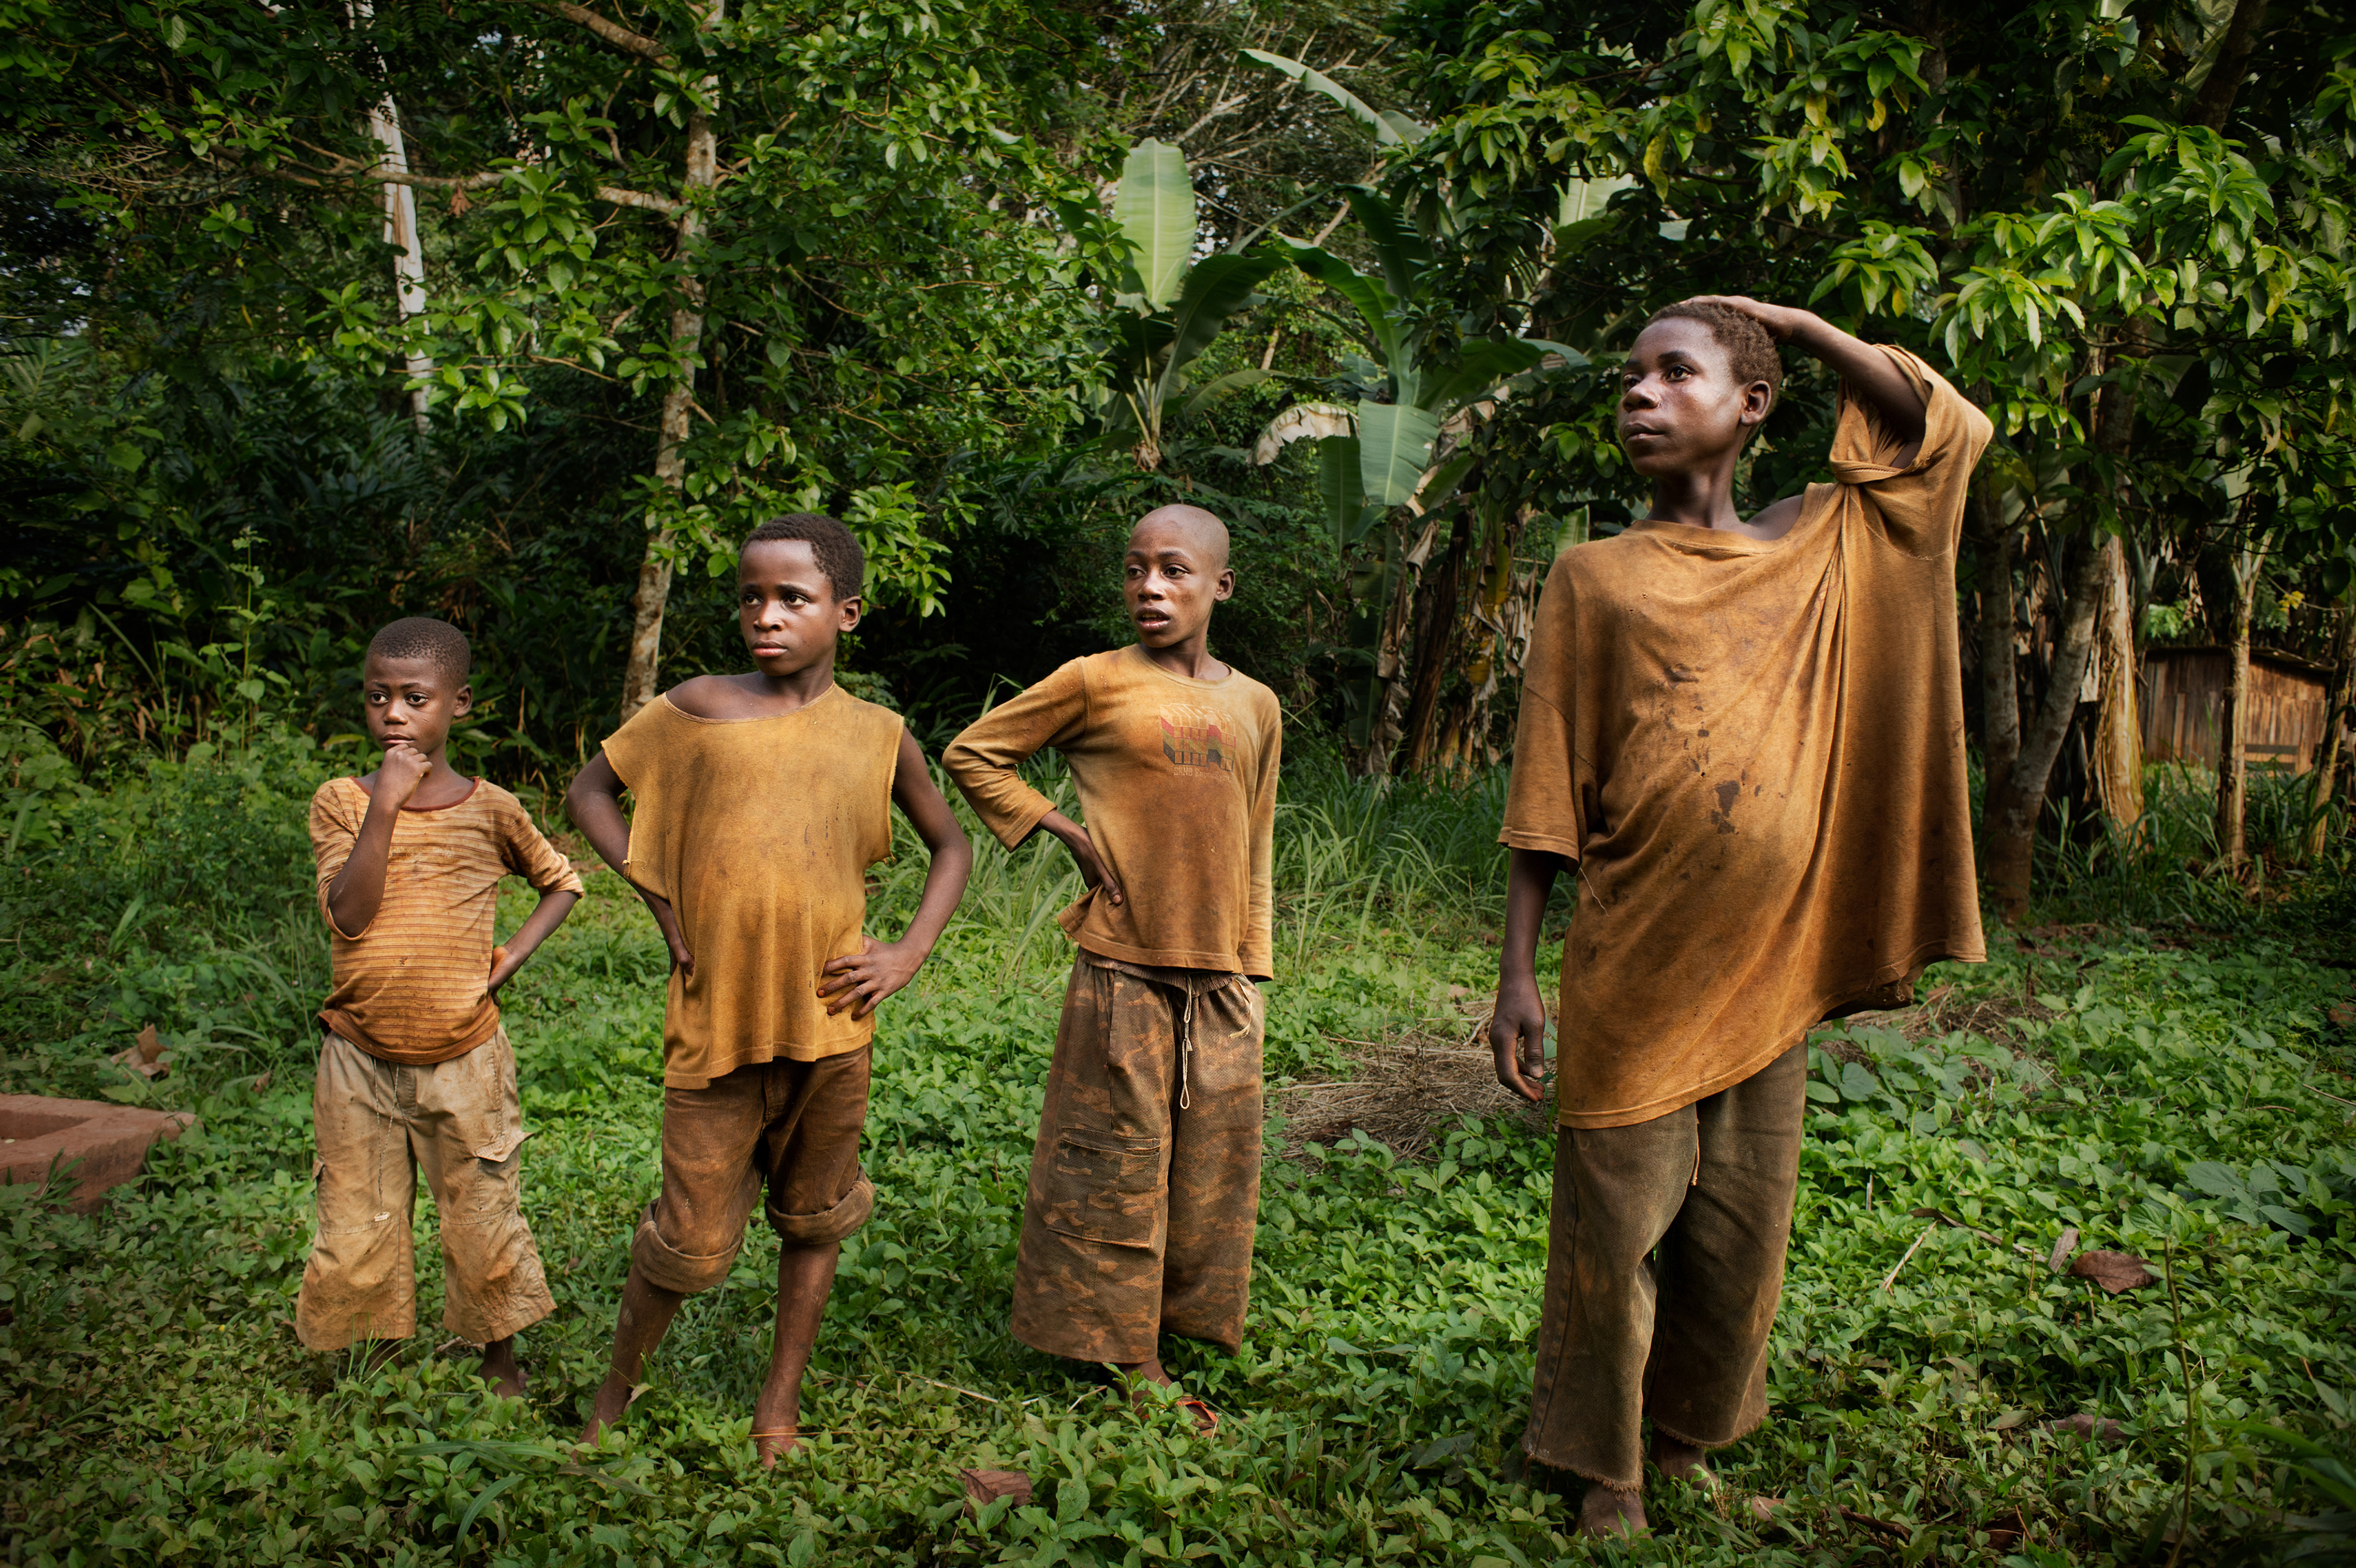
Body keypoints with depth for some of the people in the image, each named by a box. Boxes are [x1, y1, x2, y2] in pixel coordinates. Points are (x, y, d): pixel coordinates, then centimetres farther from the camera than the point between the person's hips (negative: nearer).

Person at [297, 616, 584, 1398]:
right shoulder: (341, 801, -4)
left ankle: (501, 1365, 31)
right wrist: (386, 806, -22)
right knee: (355, 1234, 8)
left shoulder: (489, 809, -3)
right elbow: (347, 916, -17)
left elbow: (562, 882, 13)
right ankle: (375, 1367, 30)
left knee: (485, 1228, 9)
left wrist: (513, 954, -2)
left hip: (464, 1060, 0)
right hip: (360, 1060, 0)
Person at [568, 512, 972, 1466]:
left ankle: (779, 1409, 29)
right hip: (716, 1019, -2)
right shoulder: (697, 710, 0)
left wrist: (911, 951, 3)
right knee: (692, 1240, 3)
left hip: (830, 1020, 2)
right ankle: (614, 1397, 27)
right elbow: (591, 792, 12)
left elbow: (950, 846, 17)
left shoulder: (879, 736, 4)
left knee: (814, 1223, 12)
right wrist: (656, 895, 2)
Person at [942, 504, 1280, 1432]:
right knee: (1118, 1165, 2)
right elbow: (971, 753, 5)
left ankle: (1167, 1341, 25)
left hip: (1220, 983, 4)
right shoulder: (1096, 683, -3)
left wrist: (1251, 974, 13)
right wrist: (1064, 827, -5)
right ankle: (1125, 1361, 16)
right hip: (1122, 971, -4)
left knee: (1209, 1171, 10)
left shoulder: (1255, 707, 9)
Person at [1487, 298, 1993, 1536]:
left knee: (1740, 1235, 12)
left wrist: (1785, 320, 6)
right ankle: (1608, 1468, 20)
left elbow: (1944, 428, 7)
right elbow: (1550, 789, -1)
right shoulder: (1594, 577, 2)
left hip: (1770, 969, 3)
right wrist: (1518, 972, -7)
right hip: (1631, 977, -2)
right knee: (1614, 1228, 3)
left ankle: (1690, 1436, 31)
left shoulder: (1824, 550, 9)